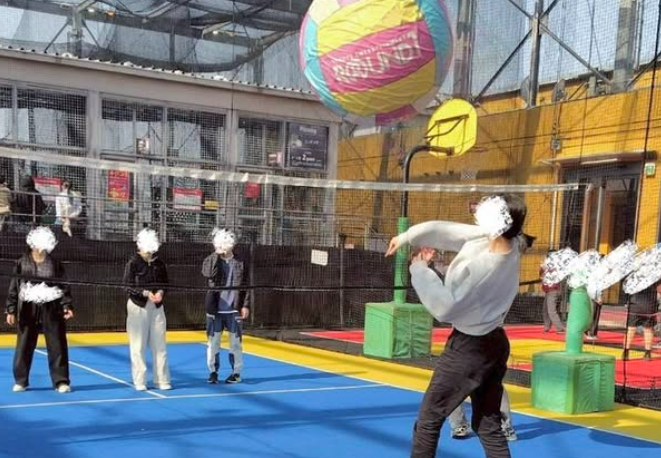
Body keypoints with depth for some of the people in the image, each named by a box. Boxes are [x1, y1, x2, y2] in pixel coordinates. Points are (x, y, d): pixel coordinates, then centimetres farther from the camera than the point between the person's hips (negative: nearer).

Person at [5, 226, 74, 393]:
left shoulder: (55, 264, 0)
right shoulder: (22, 263, 0)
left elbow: (64, 287, 1)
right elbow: (13, 288, 2)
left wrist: (67, 306, -11)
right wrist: (11, 310, -2)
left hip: (52, 309, 0)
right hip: (28, 309, 0)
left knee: (57, 346, 2)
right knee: (24, 346, 8)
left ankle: (61, 381, 10)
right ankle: (20, 381, 22)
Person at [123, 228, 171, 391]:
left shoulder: (159, 264, 5)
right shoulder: (133, 263, -7)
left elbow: (165, 284, 10)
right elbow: (129, 286, -10)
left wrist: (160, 292, -12)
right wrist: (146, 293, -22)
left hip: (157, 307, 3)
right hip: (138, 306, -3)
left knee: (159, 345, 5)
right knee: (138, 346, 2)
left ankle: (162, 380, 12)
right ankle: (139, 381, 11)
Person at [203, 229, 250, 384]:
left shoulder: (240, 263, 0)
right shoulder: (211, 260, 2)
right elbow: (208, 273, -20)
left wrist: (246, 305, -4)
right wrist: (216, 254, -15)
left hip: (234, 310, -1)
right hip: (215, 309, 1)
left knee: (236, 342, 5)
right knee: (212, 342, 5)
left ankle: (236, 372, 14)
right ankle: (213, 371, 16)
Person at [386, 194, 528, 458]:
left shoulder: (481, 267, -31)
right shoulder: (512, 245, -7)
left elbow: (445, 308, -23)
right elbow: (446, 231, 2)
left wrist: (420, 270, -14)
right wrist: (407, 236, 6)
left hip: (469, 349, -8)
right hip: (495, 344, 8)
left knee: (428, 420, 9)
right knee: (488, 425, 16)